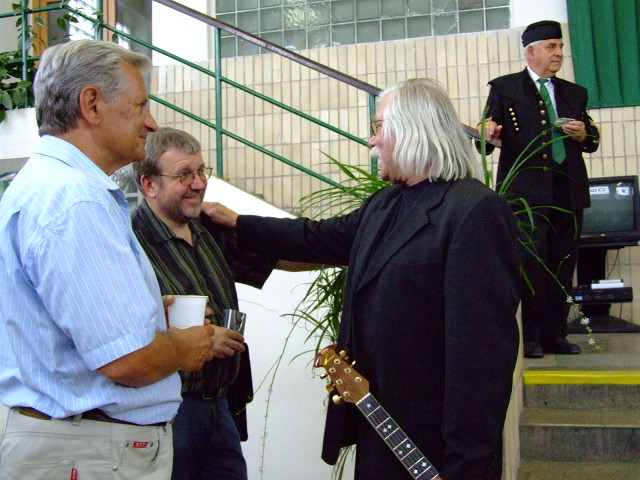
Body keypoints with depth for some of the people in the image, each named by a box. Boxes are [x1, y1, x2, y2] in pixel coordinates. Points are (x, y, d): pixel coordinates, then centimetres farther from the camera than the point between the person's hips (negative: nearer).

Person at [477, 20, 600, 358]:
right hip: (526, 191, -4)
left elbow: (592, 139, 22)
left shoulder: (574, 93, 17)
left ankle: (555, 334, 14)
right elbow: (488, 140, -1)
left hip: (568, 191, 5)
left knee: (562, 265, 6)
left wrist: (584, 134, 0)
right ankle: (530, 337, 4)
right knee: (530, 264, -5)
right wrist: (488, 135, -24)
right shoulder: (504, 88, 5)